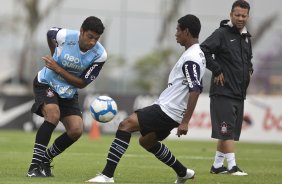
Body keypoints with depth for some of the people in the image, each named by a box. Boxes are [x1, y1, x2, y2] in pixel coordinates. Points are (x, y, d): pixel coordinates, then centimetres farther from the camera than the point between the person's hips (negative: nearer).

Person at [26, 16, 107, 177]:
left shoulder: (100, 55, -21)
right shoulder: (63, 35, -26)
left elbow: (82, 83, -16)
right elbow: (50, 34, 1)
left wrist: (58, 69, -25)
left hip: (69, 93, 3)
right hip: (46, 84, -3)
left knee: (76, 130, -13)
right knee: (53, 115, -30)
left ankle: (46, 160, 11)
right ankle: (34, 167, -27)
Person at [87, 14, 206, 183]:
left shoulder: (191, 58, -16)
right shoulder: (198, 54, 16)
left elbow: (195, 91, -24)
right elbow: (197, 88, 24)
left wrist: (185, 122, -26)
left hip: (166, 111, -10)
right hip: (170, 112, 10)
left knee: (125, 125, -17)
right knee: (146, 141, 28)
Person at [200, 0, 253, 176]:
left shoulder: (246, 37, 15)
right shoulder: (222, 33, -9)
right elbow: (203, 51, -19)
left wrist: (249, 70, 14)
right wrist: (217, 70, -16)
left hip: (239, 94, 8)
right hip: (223, 92, -8)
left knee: (231, 133, 11)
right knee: (227, 130, -10)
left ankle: (217, 165, 19)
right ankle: (232, 166, -12)